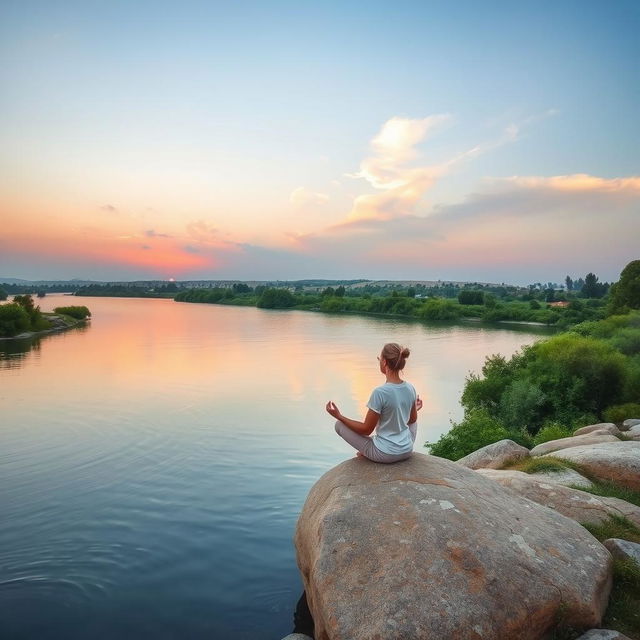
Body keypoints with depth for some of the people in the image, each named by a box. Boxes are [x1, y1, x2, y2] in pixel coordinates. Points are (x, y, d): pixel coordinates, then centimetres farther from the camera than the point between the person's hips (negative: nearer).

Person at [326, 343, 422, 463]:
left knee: (339, 425, 6)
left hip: (384, 454, -6)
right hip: (406, 451, 6)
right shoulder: (410, 389, -6)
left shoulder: (380, 392, -24)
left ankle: (366, 453, 21)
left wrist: (339, 416, -10)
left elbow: (367, 430, -17)